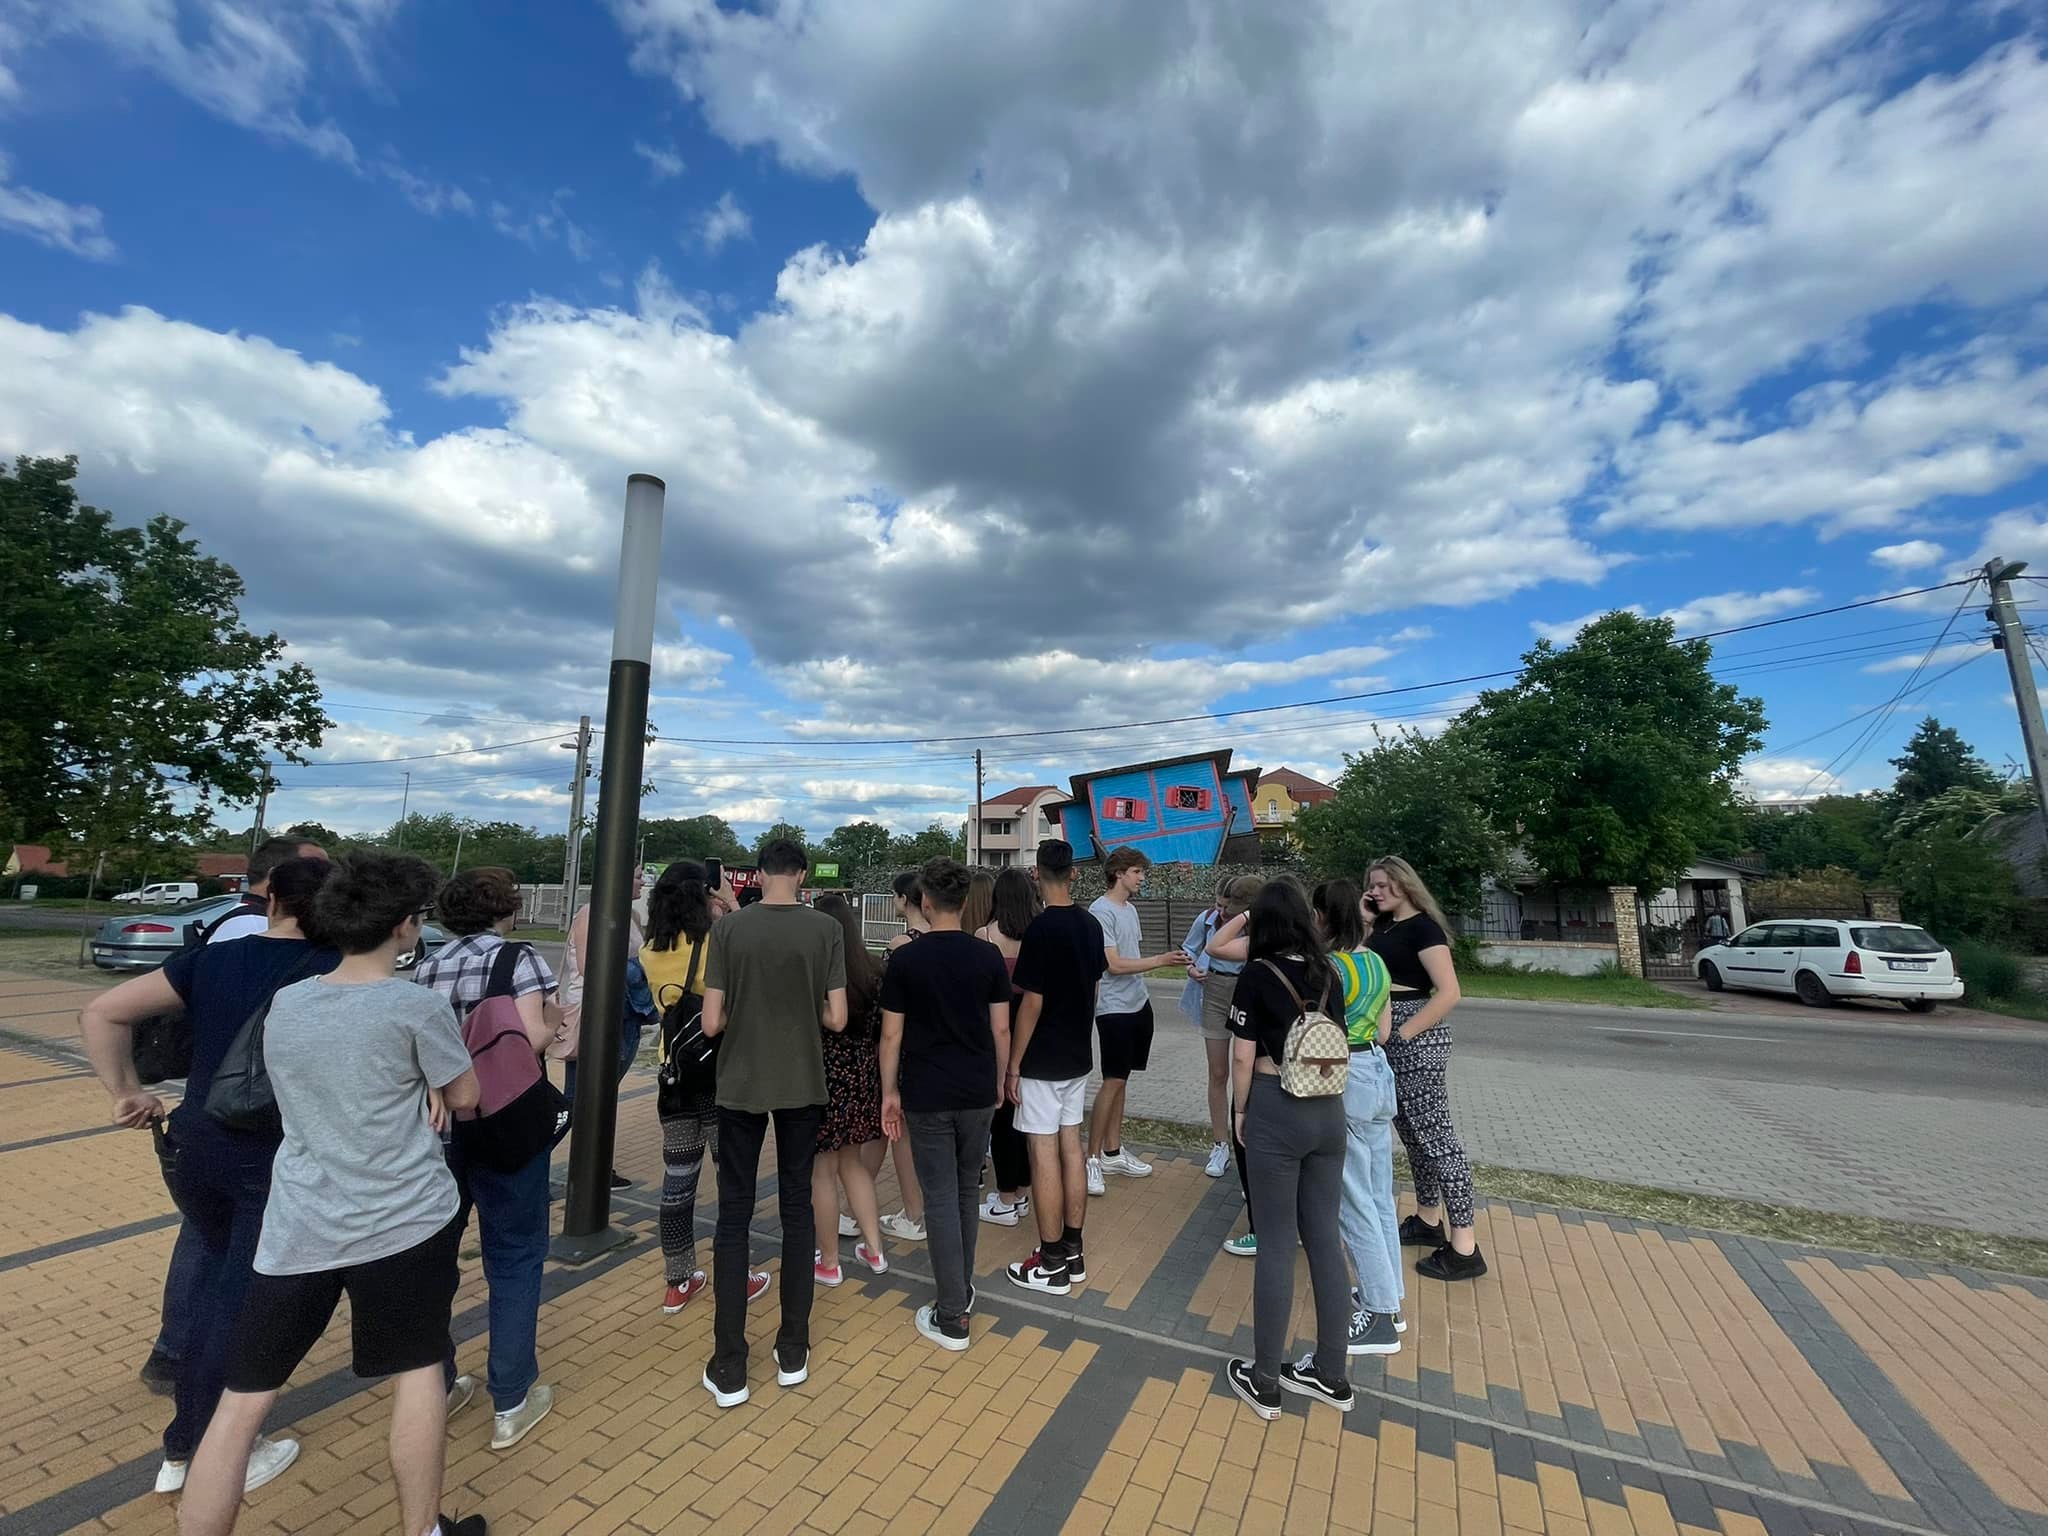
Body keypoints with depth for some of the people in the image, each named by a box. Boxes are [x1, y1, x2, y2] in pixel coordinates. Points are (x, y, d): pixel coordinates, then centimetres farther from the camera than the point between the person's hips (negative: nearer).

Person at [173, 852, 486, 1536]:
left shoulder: (284, 1002, 0)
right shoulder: (417, 1006, -17)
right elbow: (465, 1096, -6)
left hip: (297, 1230, 3)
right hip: (403, 1221, -3)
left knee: (241, 1403, 14)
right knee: (417, 1369, 16)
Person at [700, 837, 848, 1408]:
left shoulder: (728, 929, -10)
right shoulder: (826, 929, -10)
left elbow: (712, 1022, -10)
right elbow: (836, 1018, -9)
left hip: (741, 1086, 0)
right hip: (802, 1087, 1)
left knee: (733, 1215, 12)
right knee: (797, 1209, 15)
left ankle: (729, 1368, 20)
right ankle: (793, 1352, 26)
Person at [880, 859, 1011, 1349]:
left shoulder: (906, 960, -10)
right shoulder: (988, 956, -5)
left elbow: (892, 1035, -7)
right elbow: (1001, 1029, -1)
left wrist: (890, 1092, 5)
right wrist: (999, 1081, 13)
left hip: (927, 1096, -3)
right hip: (977, 1093, 3)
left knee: (940, 1198, 7)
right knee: (967, 1190, 20)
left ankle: (952, 1317, 14)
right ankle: (962, 1287, 35)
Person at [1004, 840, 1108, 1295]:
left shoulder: (1041, 928, -20)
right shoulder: (1091, 925, 2)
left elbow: (1031, 1003, -19)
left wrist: (1012, 1065, -10)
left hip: (1042, 1062, -7)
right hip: (1078, 1056, 7)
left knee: (1044, 1155, 3)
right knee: (1071, 1148, 15)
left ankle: (1051, 1265, 15)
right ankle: (1073, 1252, 27)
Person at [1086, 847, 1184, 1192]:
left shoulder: (1130, 909, 12)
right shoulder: (1101, 911, -15)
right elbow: (1114, 964, -18)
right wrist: (1160, 960, -17)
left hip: (1138, 1004, 8)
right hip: (1114, 1008, -8)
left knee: (1120, 1080, 13)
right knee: (1113, 1082, -5)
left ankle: (1113, 1152, 23)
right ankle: (1092, 1159, 5)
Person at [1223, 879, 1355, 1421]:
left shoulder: (1259, 975, -12)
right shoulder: (1326, 973, 4)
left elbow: (1243, 1056, -12)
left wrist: (1240, 1112, 2)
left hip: (1276, 1111, -5)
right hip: (1329, 1110, 5)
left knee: (1277, 1244, 6)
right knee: (1325, 1239, 15)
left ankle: (1265, 1382, 21)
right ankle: (1331, 1375, 30)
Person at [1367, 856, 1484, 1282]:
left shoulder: (1423, 927, -13)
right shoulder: (1383, 926, 11)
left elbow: (1449, 993, -21)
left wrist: (1402, 1033, -20)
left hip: (1416, 1038, -9)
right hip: (1389, 1038, 9)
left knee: (1435, 1134, -3)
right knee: (1411, 1131, 17)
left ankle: (1464, 1248, 6)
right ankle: (1428, 1221, 31)